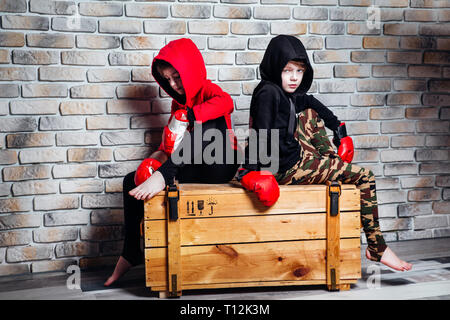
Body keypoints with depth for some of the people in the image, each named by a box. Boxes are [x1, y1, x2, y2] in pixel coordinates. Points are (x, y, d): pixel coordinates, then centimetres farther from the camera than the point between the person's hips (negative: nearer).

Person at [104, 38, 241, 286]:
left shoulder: (207, 90, -3)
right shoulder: (178, 102, 18)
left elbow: (226, 102, -29)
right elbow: (170, 142, 15)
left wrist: (188, 116, -29)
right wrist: (159, 156, -6)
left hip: (220, 167, -7)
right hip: (192, 170, 7)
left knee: (211, 123, -34)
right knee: (132, 180, -2)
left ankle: (161, 177, -41)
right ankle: (131, 254, -4)